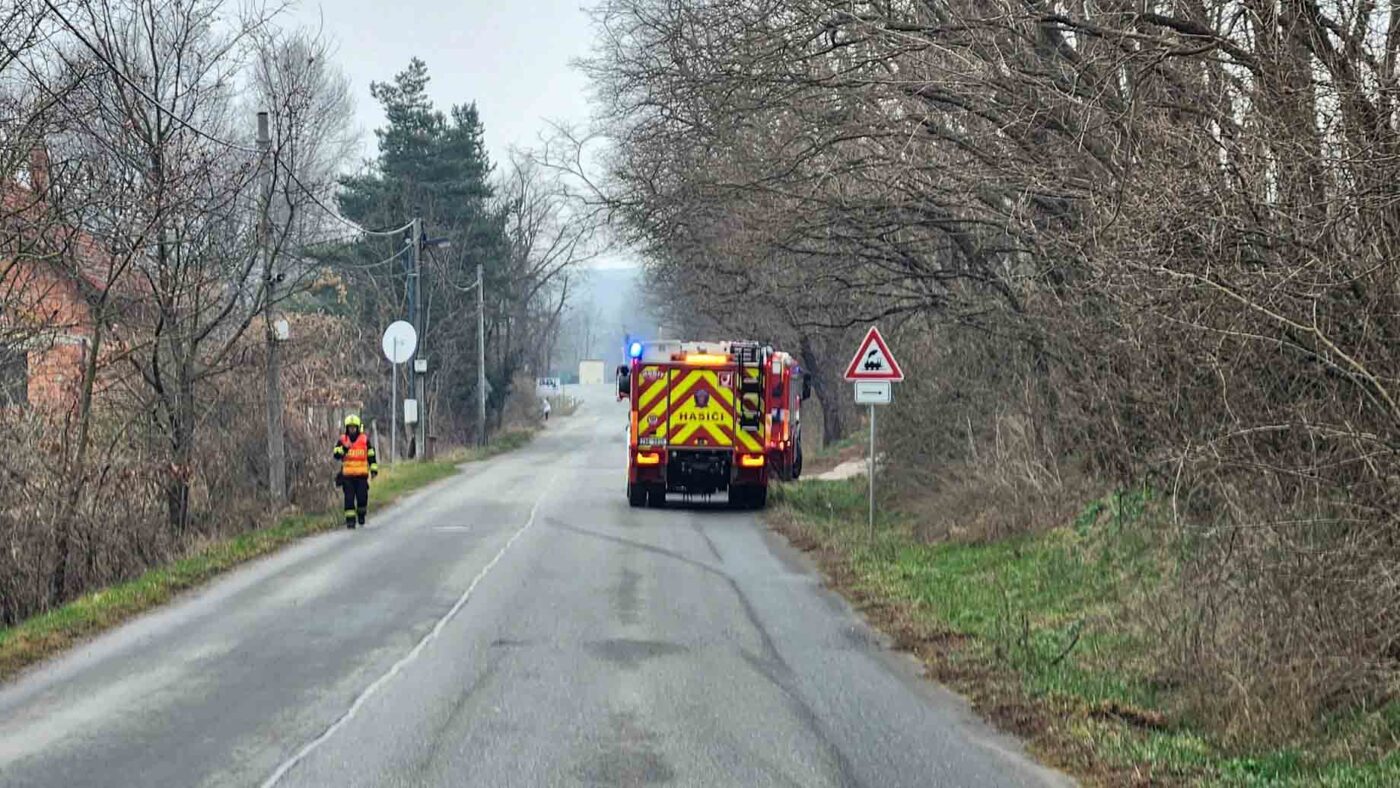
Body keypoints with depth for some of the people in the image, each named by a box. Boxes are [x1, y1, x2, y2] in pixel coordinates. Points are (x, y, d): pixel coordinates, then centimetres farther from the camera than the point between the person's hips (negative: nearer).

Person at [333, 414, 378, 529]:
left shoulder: (365, 440, 7)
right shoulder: (342, 441, 6)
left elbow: (371, 456, 11)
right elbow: (336, 455, -4)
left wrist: (373, 470, 4)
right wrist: (344, 448, -22)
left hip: (362, 476, 0)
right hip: (347, 476, 0)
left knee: (362, 497, -6)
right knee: (349, 499, -4)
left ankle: (361, 514, 20)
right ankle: (350, 520, -1)